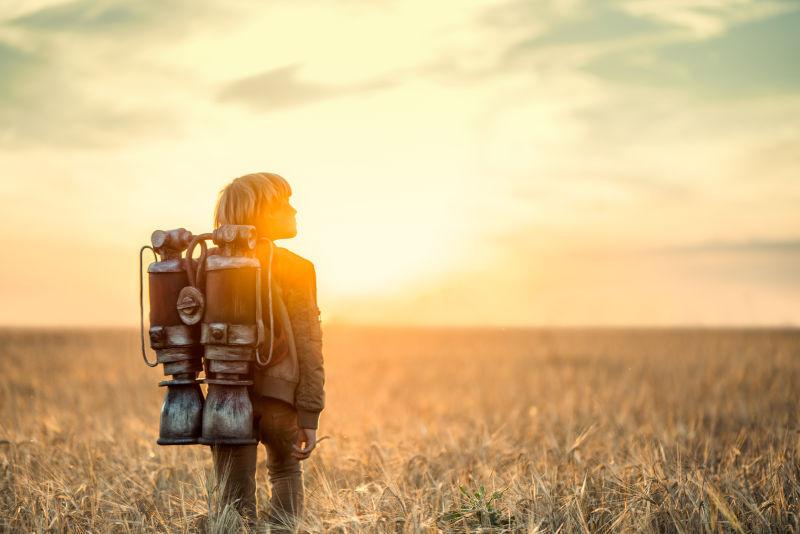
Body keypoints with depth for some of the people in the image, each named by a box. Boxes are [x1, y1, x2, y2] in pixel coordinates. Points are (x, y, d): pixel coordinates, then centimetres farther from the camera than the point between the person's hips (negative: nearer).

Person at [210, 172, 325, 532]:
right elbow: (307, 346, -10)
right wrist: (310, 415, -8)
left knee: (235, 499, 7)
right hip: (280, 395, -2)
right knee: (286, 473, 25)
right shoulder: (293, 269, -8)